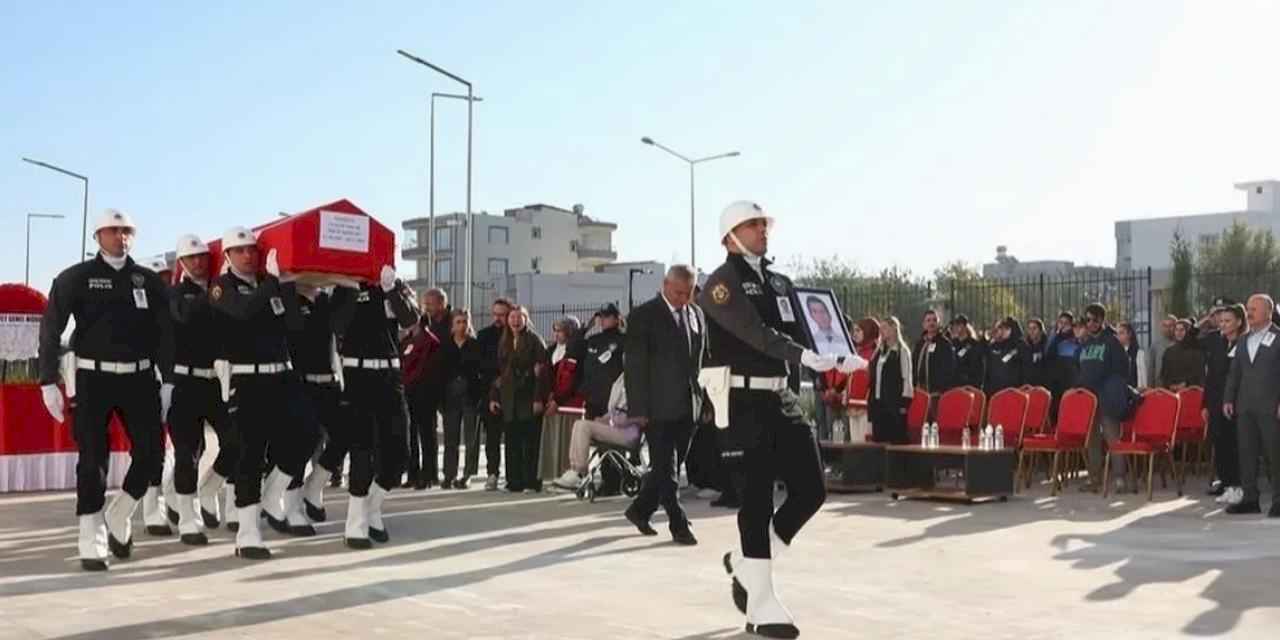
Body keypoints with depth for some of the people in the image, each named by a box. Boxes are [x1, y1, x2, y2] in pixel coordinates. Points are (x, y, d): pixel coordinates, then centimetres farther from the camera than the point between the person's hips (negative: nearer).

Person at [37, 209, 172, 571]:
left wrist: (168, 381, 3)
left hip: (139, 378, 3)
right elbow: (50, 329, -2)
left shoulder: (148, 280, 7)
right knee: (93, 459, -3)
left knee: (151, 452, -2)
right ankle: (92, 544, 4)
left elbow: (165, 334, 8)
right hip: (93, 378, -3)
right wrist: (48, 382, -7)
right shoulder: (76, 278, 0)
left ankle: (118, 520, 22)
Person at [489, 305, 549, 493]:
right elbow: (499, 371, 19)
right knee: (512, 443, 4)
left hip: (528, 398, -5)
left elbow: (541, 371, -8)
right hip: (509, 400, 6)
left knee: (530, 442, -5)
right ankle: (514, 482, 9)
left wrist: (539, 398, -15)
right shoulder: (505, 343, 16)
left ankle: (532, 482, -1)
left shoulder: (534, 340, -2)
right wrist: (493, 397, 12)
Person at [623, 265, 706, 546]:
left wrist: (705, 401, 9)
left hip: (687, 405, 6)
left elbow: (703, 357, 16)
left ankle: (640, 510, 28)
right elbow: (635, 365, -8)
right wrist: (638, 408, -13)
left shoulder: (696, 314, 11)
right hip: (658, 406, -5)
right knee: (665, 467, -2)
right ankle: (679, 524, 5)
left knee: (666, 465, 12)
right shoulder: (644, 315, -6)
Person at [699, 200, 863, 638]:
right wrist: (805, 356, -29)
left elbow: (801, 332, 17)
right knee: (759, 498, -4)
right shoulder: (722, 282, -6)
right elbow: (756, 334, -20)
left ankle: (745, 563, 22)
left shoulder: (779, 283, 19)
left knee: (811, 490, 3)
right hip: (745, 400, -7)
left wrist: (837, 358, 3)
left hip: (783, 398, 8)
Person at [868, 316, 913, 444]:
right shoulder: (879, 351, 15)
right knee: (879, 439, 8)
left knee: (896, 439, -4)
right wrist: (870, 400, 12)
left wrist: (904, 402, -12)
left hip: (895, 403, -7)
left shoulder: (902, 351, -5)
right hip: (878, 402, 7)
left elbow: (906, 377, -8)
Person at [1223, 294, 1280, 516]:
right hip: (1245, 406, 6)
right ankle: (1249, 499, 13)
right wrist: (1228, 398, 10)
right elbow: (1234, 372, 18)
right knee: (1247, 452, 7)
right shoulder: (1244, 340, 16)